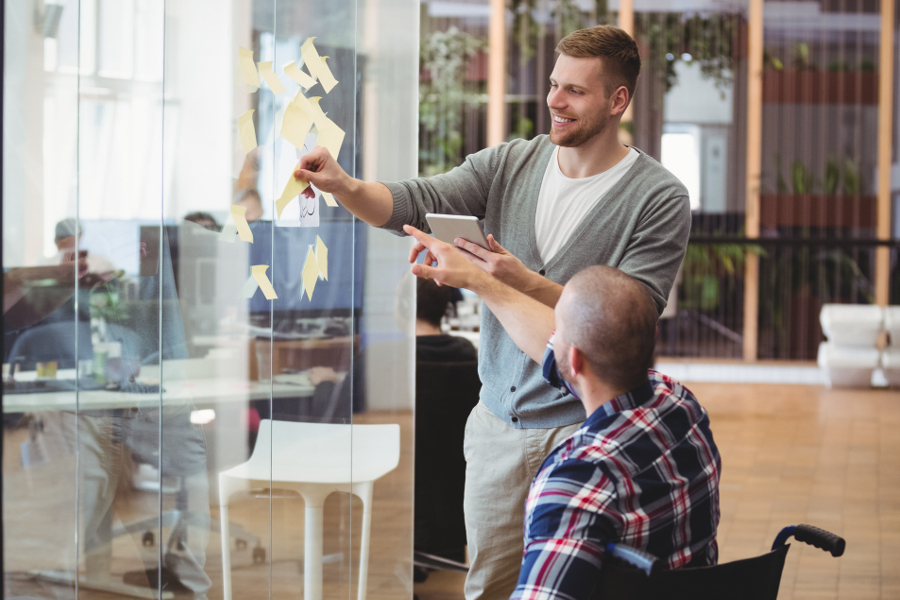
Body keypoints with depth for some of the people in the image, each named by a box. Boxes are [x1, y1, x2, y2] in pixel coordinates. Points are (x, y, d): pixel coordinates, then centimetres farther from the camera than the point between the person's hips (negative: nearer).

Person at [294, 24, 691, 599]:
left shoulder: (661, 199, -9)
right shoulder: (511, 164, 4)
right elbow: (418, 201, -8)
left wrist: (523, 282, -24)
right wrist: (344, 185, -28)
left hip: (584, 430, -4)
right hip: (498, 421, 4)